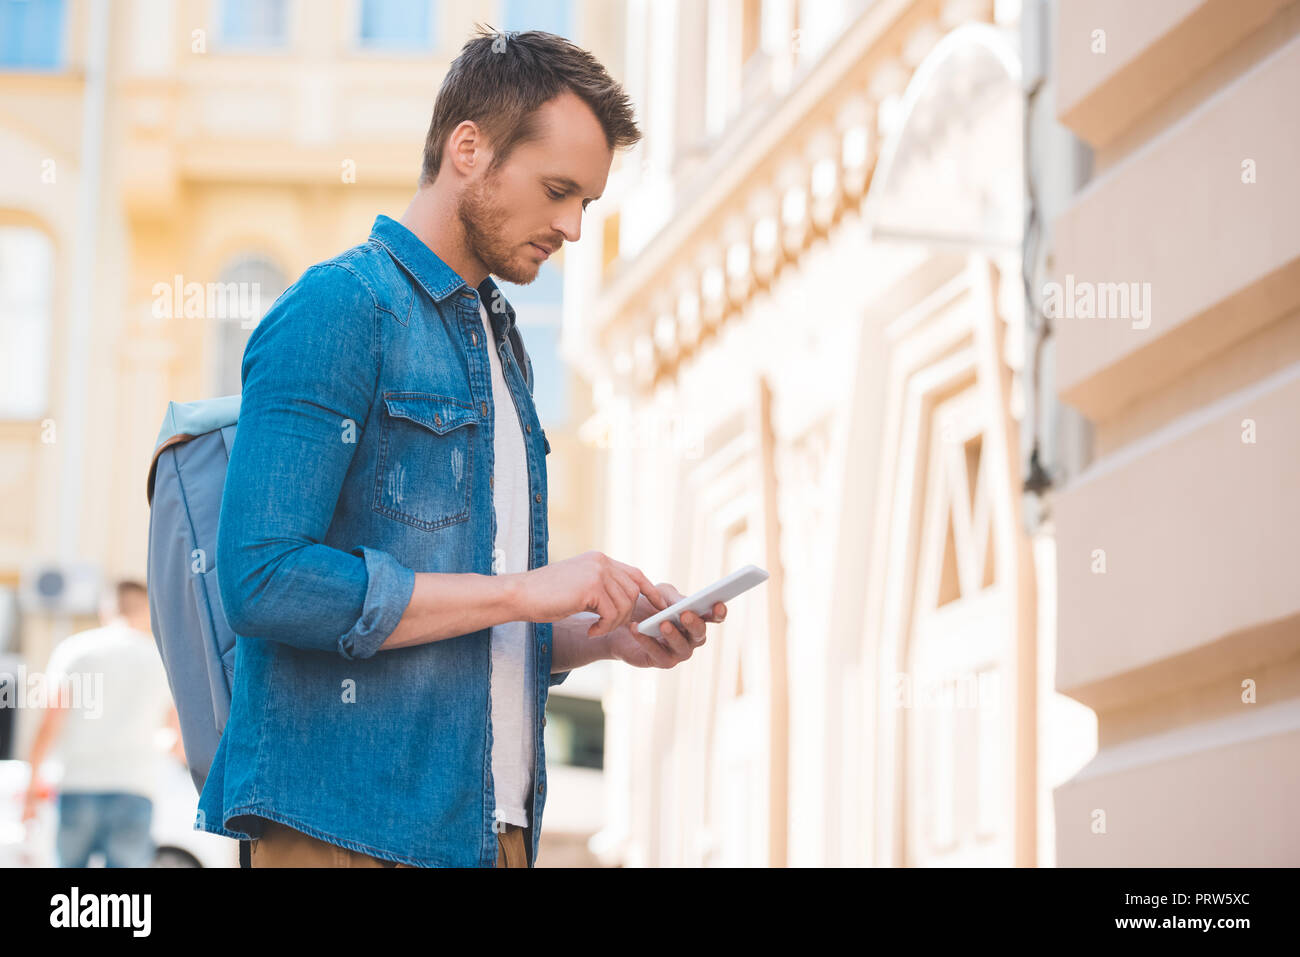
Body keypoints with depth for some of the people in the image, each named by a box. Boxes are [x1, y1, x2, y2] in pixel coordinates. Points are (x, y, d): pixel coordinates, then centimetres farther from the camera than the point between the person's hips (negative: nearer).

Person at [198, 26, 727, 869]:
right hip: (348, 829, -8)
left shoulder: (502, 347, 20)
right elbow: (264, 578, -19)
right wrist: (524, 590, -16)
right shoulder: (336, 310, -8)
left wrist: (607, 635, 4)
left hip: (491, 829, 8)